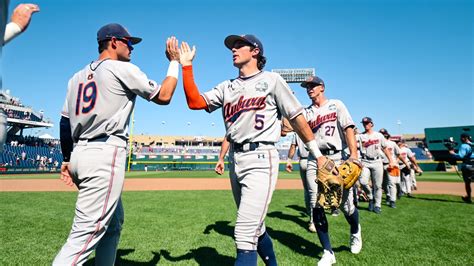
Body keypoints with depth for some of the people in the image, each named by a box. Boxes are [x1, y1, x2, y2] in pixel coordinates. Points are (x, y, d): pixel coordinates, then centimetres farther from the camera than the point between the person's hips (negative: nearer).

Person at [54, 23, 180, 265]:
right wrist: (174, 62, 12)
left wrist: (67, 159, 21)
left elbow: (64, 122, 17)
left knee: (114, 220, 21)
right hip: (105, 154, -9)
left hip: (80, 154, 9)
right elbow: (163, 96, 1)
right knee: (87, 232, -10)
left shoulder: (78, 76, 20)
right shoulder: (124, 69, -1)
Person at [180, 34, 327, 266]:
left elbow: (296, 118, 1)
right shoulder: (226, 87, 16)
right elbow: (195, 102, 4)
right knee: (255, 228, 19)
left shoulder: (270, 79, 3)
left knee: (245, 235, -12)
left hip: (261, 159, -6)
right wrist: (186, 66, 3)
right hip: (235, 160, 6)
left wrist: (317, 154, 0)